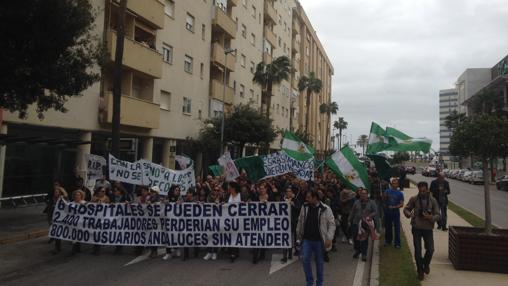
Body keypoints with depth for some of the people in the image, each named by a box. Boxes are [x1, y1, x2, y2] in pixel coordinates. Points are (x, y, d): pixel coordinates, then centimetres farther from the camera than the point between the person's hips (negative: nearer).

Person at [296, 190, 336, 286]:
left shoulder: (325, 209, -10)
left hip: (319, 240, -3)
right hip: (306, 239, 3)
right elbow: (300, 221, 12)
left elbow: (332, 224, -8)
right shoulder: (304, 207, 1)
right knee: (305, 260, -2)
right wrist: (298, 235, 15)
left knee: (319, 262, 11)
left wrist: (329, 239, -14)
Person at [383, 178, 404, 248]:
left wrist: (394, 207, -20)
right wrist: (384, 196, -16)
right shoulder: (387, 191, 2)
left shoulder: (400, 193, -3)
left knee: (397, 228, -1)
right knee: (388, 227, 12)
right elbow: (383, 200, 5)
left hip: (396, 212, -2)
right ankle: (388, 241, 26)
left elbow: (402, 204, -6)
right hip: (387, 212, 2)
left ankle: (397, 243, 6)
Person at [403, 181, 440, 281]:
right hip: (416, 228, 0)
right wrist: (409, 214, -18)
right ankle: (420, 271, 22)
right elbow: (406, 209, 5)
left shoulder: (433, 200, -3)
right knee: (418, 250, 2)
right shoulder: (414, 199, -3)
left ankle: (426, 264, 31)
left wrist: (430, 217, -24)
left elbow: (438, 215, -2)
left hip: (428, 228, 0)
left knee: (430, 249, -2)